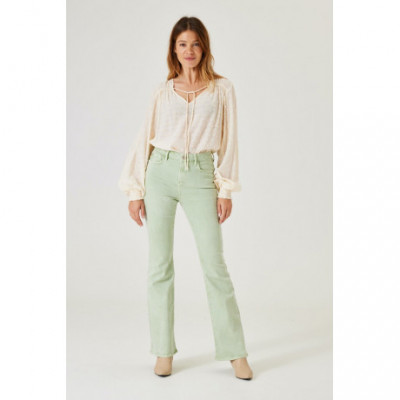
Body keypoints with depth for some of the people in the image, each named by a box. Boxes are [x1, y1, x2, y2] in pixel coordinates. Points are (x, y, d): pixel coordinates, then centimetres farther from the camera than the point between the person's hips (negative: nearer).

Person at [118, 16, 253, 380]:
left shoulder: (222, 89, 8)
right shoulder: (163, 91, 10)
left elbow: (229, 141, 4)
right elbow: (145, 140, 9)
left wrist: (226, 190, -4)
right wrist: (135, 191, 3)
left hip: (201, 177, -1)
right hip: (161, 173, 2)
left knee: (215, 264, -4)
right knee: (160, 264, 3)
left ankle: (235, 352, 8)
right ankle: (164, 350, 15)